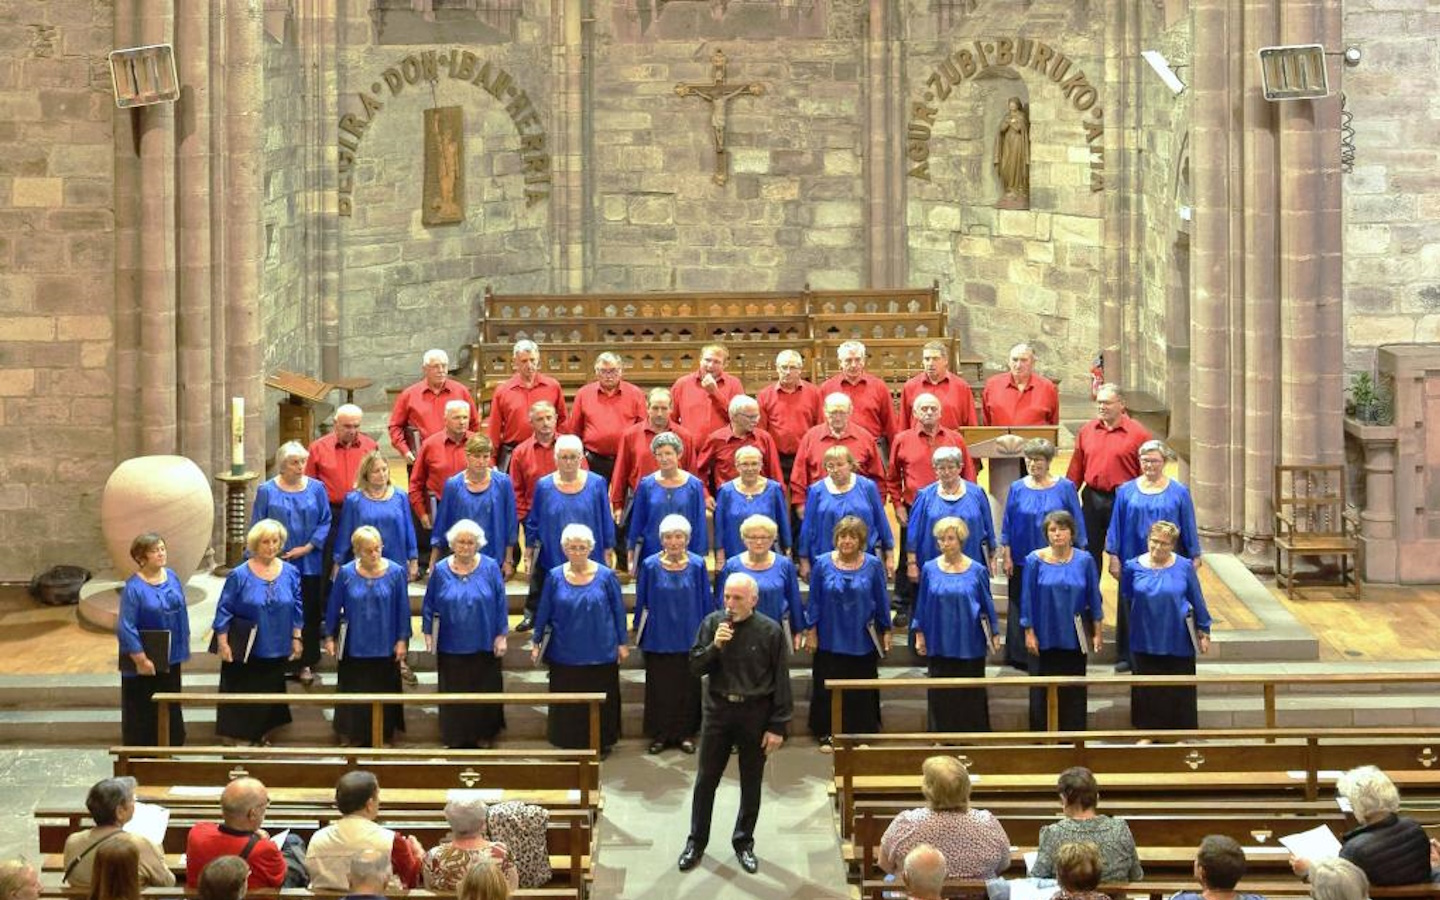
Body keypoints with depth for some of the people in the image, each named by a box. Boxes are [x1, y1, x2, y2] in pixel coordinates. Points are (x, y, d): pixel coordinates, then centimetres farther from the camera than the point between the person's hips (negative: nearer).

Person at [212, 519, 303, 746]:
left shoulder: (290, 573, -1)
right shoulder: (239, 575, -11)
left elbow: (296, 609, 7)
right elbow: (224, 610, -7)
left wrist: (296, 639, 6)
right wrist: (223, 643, -10)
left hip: (276, 650, 3)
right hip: (245, 651, -3)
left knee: (270, 692, 14)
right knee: (241, 695, 5)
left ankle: (263, 735, 29)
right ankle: (237, 738, 16)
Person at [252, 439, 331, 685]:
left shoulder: (316, 488, 2)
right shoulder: (267, 491, -1)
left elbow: (325, 522, 2)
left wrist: (308, 547, -10)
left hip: (309, 564, 1)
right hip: (277, 564, -1)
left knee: (310, 614, 4)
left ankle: (306, 664, 13)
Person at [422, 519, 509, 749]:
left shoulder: (490, 568, -5)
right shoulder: (441, 570, -2)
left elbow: (501, 604, -2)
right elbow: (429, 606, 5)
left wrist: (501, 635, -4)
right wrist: (428, 634, 3)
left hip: (484, 645, -1)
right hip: (451, 646, 1)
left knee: (484, 692, 9)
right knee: (453, 694, 8)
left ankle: (483, 735, 23)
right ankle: (454, 736, 21)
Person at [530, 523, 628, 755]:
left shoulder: (606, 576, -5)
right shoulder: (555, 577, -2)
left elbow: (618, 611, 1)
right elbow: (543, 613, 5)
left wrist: (622, 643, 2)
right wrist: (537, 643, 7)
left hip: (600, 652, -1)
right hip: (565, 653, 1)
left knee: (600, 701, 8)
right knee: (567, 702, 9)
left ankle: (601, 743, 23)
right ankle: (568, 742, 23)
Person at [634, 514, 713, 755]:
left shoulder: (697, 565, -4)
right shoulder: (650, 566, -5)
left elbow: (705, 602, 3)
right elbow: (641, 602, 3)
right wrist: (638, 631, 5)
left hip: (689, 638, 1)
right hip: (658, 638, -1)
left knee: (688, 687, 7)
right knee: (659, 687, 5)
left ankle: (685, 733, 19)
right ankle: (659, 734, 15)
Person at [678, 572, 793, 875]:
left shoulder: (770, 631, -10)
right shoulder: (712, 623, -4)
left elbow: (781, 683, -6)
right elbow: (695, 668, -3)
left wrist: (778, 726, -8)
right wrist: (714, 646, -21)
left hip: (755, 713, -1)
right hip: (718, 710, 2)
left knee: (751, 783, 11)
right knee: (705, 780, 9)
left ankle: (744, 842, 26)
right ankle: (696, 842, 22)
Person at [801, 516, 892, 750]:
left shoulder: (873, 565, -3)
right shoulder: (823, 564, -4)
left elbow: (881, 601, 3)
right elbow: (814, 601, 0)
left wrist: (886, 631, 3)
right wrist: (811, 631, -2)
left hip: (862, 641, 0)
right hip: (830, 640, 0)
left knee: (861, 692, 7)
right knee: (828, 688, 7)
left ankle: (861, 734, 18)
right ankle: (828, 735, 18)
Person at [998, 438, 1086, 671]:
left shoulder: (1065, 488, 0)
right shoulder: (1017, 489, 4)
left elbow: (1077, 523, 3)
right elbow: (1007, 525, 7)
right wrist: (1006, 556, 2)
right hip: (1023, 562, 1)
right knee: (1022, 609, 4)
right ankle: (1022, 658, 13)